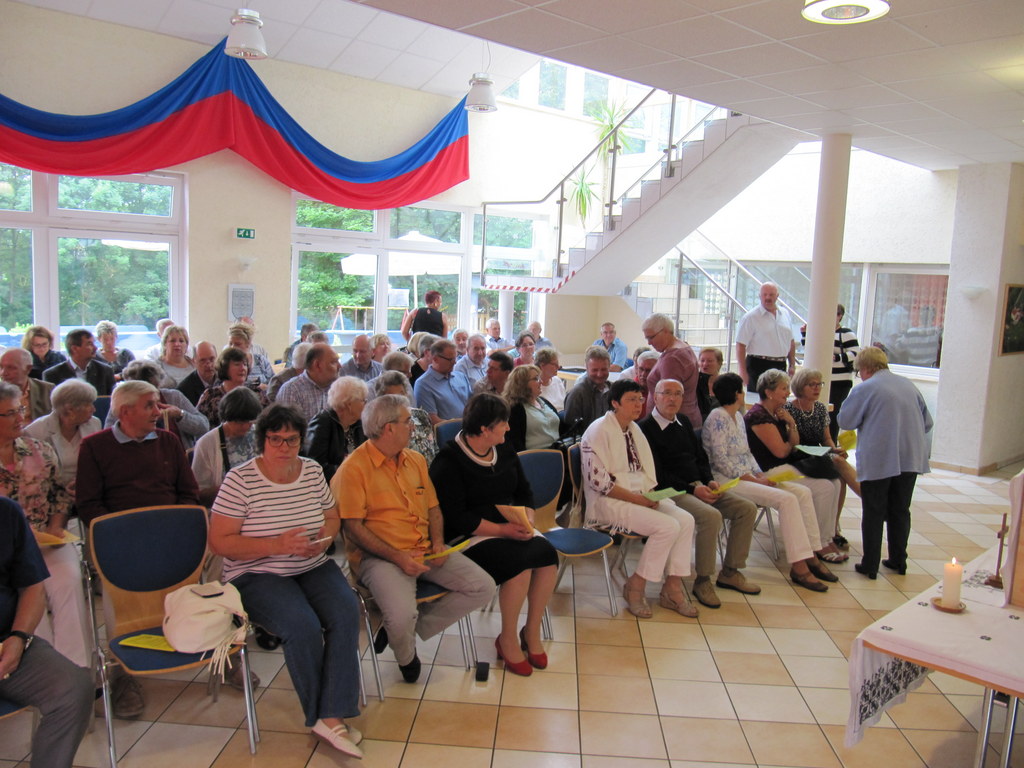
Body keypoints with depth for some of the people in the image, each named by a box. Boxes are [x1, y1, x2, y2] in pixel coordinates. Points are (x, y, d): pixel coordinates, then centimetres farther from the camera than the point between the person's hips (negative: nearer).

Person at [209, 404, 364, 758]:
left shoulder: (313, 471, 4)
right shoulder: (239, 480, -10)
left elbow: (332, 516, 16)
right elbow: (220, 542, -12)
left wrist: (324, 538, -7)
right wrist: (277, 545, -21)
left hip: (314, 567, 4)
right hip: (258, 575, -4)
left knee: (346, 612, -24)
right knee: (304, 626, -28)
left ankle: (332, 716, -16)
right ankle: (323, 715, -2)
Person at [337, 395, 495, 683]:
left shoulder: (415, 460, 13)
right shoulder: (354, 468, -9)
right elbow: (353, 527, -12)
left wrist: (438, 542, -2)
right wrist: (398, 557, -19)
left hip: (424, 550, 7)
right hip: (378, 555, -6)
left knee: (483, 588, -7)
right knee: (401, 615, -32)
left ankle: (408, 627, 5)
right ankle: (406, 657, 7)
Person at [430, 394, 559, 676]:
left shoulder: (504, 449, 10)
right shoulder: (448, 460, -12)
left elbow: (524, 491, 15)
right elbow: (456, 518, -17)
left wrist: (526, 521, -6)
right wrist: (503, 530, -22)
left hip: (511, 529, 7)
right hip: (469, 537, -7)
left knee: (547, 552, -21)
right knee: (520, 561, -30)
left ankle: (532, 632, -3)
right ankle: (507, 640, -9)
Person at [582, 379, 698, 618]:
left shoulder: (634, 429, 15)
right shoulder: (599, 431, -11)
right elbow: (598, 480, -18)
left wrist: (650, 494, -2)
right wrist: (637, 498, -19)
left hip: (640, 496, 8)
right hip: (608, 502, -8)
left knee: (685, 520, -13)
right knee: (667, 526, -25)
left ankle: (672, 587, -4)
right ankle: (635, 587, -8)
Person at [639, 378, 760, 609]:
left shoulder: (683, 422, 17)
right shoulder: (645, 428, -8)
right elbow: (657, 475, -14)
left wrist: (709, 481, 2)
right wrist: (692, 489, -19)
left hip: (699, 485, 9)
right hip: (672, 492, -8)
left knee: (747, 509, -3)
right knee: (711, 516, -32)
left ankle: (730, 572, 7)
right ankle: (702, 580, -16)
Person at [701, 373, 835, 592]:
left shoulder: (738, 416, 16)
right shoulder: (718, 418, -12)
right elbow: (720, 461, -17)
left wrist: (761, 475, 0)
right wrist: (753, 480, -16)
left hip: (747, 476, 9)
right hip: (727, 480, -9)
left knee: (802, 492, -5)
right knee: (786, 499, -23)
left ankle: (810, 557, -3)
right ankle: (798, 566, -18)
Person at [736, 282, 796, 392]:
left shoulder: (785, 314, 12)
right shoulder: (750, 317, -7)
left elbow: (791, 342, 19)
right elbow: (741, 346, -11)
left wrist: (792, 365, 14)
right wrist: (743, 371, -15)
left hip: (781, 366, 6)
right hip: (758, 366, -6)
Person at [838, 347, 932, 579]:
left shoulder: (864, 389, -9)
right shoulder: (909, 385, 9)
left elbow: (845, 421, -4)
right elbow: (927, 423, 14)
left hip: (878, 460, -5)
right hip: (910, 458, 5)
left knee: (873, 513, 4)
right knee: (901, 511, 16)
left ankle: (870, 565, 8)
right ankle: (898, 560, 25)